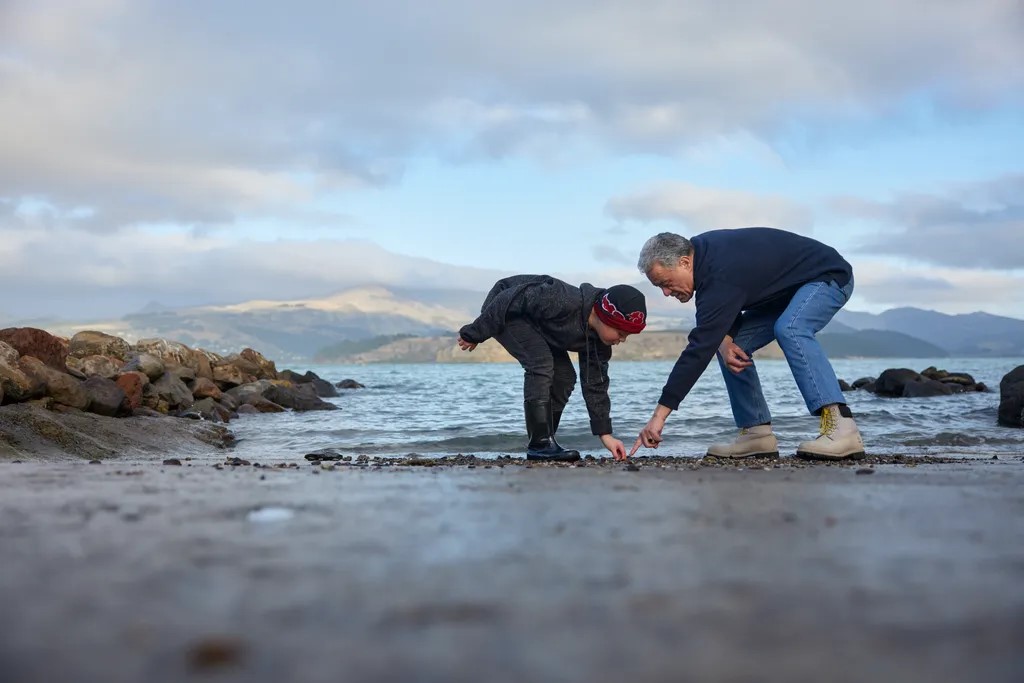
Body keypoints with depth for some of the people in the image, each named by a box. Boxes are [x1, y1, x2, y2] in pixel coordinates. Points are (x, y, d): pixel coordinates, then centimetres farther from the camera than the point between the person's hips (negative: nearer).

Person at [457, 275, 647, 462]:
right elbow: (510, 301, -31)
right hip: (503, 311, -8)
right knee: (541, 363, -26)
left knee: (564, 376, -2)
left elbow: (595, 385, -5)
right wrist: (474, 334, -22)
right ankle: (540, 444, -22)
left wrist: (605, 434, -8)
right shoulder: (563, 301, -39)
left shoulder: (598, 341, -12)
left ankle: (544, 442, 6)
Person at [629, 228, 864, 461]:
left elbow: (699, 348, -39)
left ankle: (841, 428, -39)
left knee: (789, 329, -38)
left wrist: (659, 414, -39)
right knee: (727, 345, 1)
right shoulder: (700, 251, -7)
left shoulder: (721, 275, -35)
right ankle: (757, 433, 3)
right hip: (787, 290, 10)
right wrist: (725, 341, -18)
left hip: (829, 277, -10)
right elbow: (721, 313, 6)